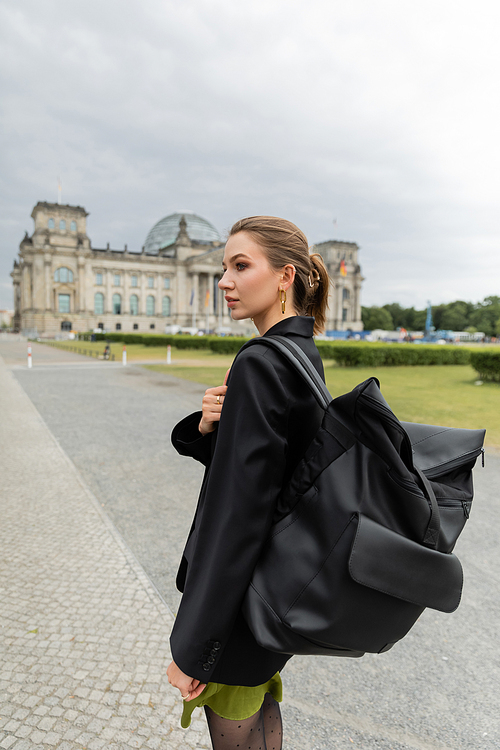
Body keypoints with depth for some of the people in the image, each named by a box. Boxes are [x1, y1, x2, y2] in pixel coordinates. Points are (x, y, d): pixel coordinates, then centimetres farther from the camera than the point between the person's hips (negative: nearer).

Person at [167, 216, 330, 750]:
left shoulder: (261, 364, -26)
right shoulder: (305, 353, 3)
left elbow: (237, 508, -27)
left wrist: (192, 646, -19)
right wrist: (209, 425, -14)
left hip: (244, 588, -8)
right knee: (260, 697, 29)